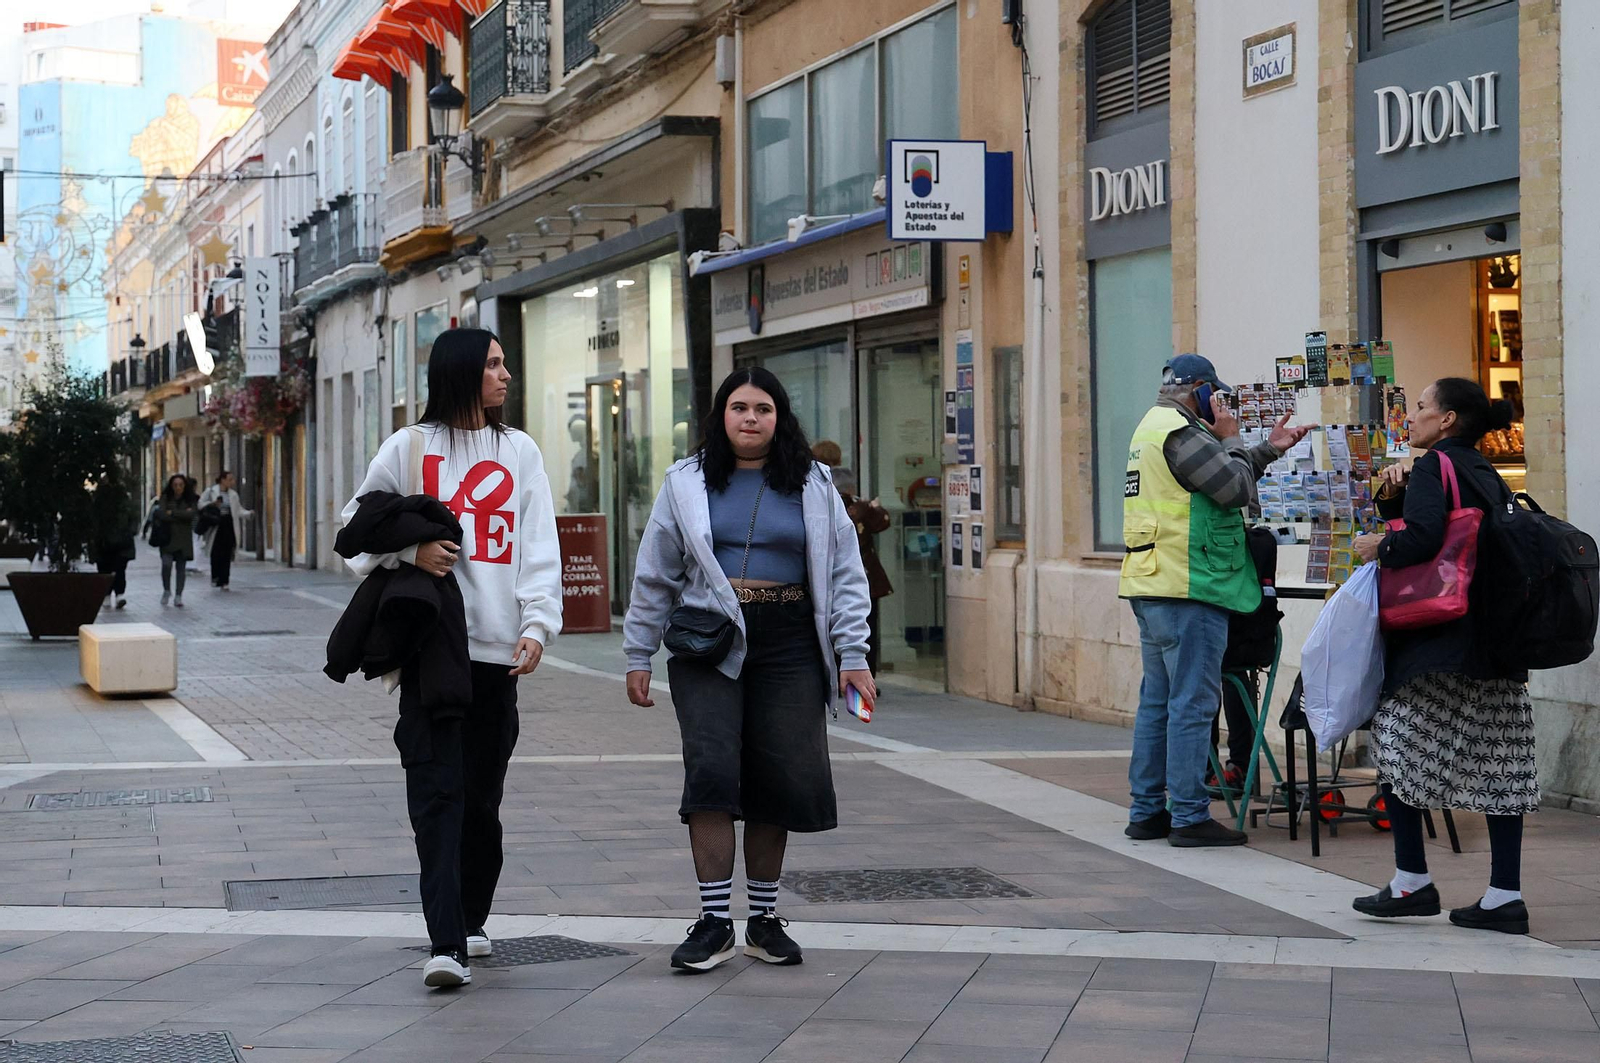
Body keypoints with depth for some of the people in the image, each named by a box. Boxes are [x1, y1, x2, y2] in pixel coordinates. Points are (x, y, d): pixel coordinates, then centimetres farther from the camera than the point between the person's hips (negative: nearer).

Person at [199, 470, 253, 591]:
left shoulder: (233, 494, 9)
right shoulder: (210, 491, -1)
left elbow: (238, 510, 11)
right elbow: (201, 504, -1)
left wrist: (249, 513, -7)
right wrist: (212, 504, -19)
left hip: (229, 526, 3)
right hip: (216, 525, -3)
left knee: (227, 555, 1)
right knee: (216, 553, -3)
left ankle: (223, 582, 5)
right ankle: (215, 578, 17)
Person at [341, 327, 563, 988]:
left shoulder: (520, 452, 12)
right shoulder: (409, 448, 7)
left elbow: (539, 548, 6)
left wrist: (537, 625, -7)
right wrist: (409, 550, -8)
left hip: (497, 648, 3)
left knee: (481, 795, 9)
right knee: (438, 791, -11)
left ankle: (471, 919, 26)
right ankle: (447, 944, -17)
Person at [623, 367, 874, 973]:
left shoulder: (813, 486, 9)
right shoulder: (687, 484, 7)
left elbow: (845, 576, 8)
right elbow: (655, 575, 11)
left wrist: (852, 656, 0)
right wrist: (638, 656, 9)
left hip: (788, 650, 1)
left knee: (781, 781, 2)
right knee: (711, 771, -12)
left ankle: (764, 919, 16)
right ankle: (714, 922, -7)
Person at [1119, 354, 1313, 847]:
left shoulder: (1153, 428, 20)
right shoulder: (1181, 432, -13)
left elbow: (1221, 480, 24)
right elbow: (1236, 488, -14)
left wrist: (1269, 450, 20)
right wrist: (1231, 439, 1)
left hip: (1150, 586, 11)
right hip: (1187, 587, -11)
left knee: (1158, 700, 13)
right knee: (1192, 703, -7)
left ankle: (1146, 811, 16)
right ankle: (1189, 817, -7)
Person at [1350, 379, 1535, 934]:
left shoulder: (1435, 465, -8)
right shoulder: (1486, 475, 18)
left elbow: (1421, 539, -22)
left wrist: (1377, 547, -5)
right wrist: (1393, 497, 7)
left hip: (1437, 636, -8)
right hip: (1498, 635, 8)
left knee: (1399, 745, 3)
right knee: (1499, 759, 4)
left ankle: (1412, 882, 4)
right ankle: (1505, 895, 3)